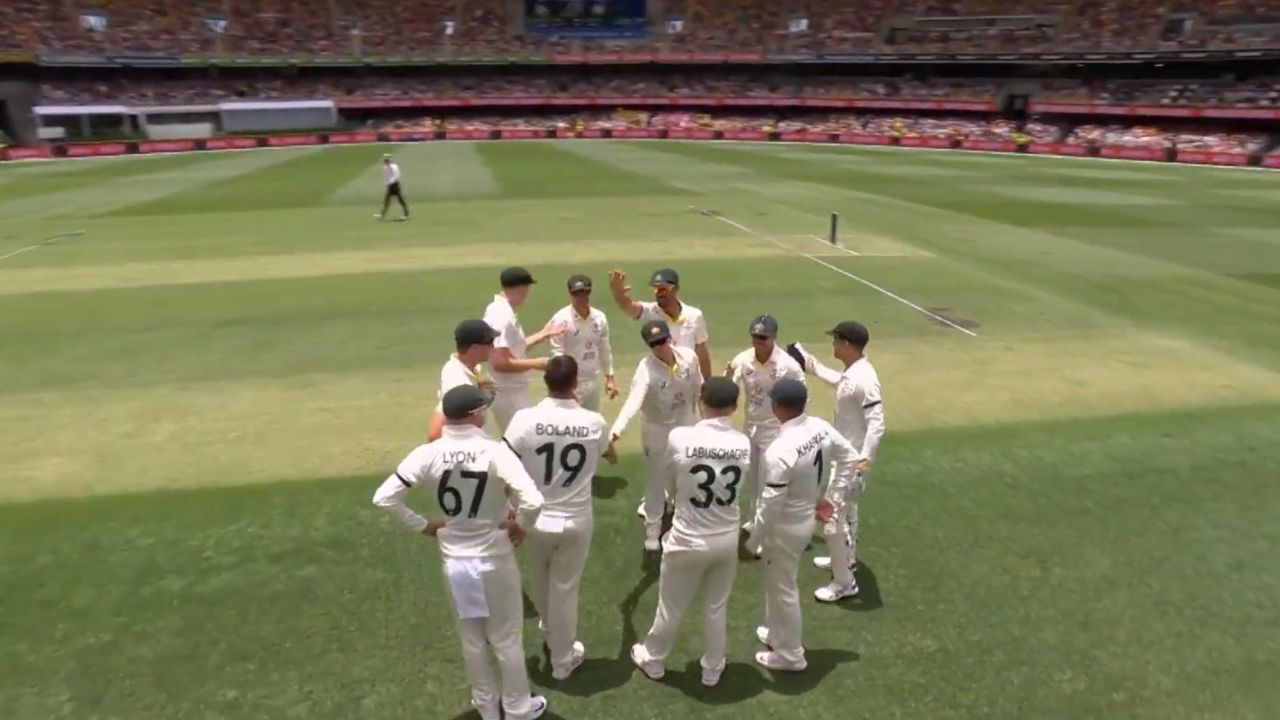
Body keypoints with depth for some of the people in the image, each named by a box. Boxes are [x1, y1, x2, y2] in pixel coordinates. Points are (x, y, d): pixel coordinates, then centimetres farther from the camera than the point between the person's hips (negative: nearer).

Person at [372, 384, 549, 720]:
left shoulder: (427, 454, -13)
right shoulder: (495, 451, -22)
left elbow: (384, 498, -13)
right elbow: (533, 501, -32)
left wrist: (421, 524, -1)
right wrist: (520, 525, -11)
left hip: (453, 561, 3)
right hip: (494, 560, -3)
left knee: (472, 640, 23)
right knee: (507, 639, 18)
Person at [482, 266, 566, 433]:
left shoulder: (498, 309, 9)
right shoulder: (503, 316, -22)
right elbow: (500, 362, -27)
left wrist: (545, 334, 16)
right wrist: (536, 363, -19)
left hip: (511, 392, 10)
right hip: (509, 395, -10)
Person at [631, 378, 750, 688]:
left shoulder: (680, 437, -21)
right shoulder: (743, 444, -13)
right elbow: (740, 480, 0)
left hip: (688, 541, -2)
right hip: (727, 540, 3)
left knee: (671, 608, 19)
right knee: (717, 607, 23)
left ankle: (652, 660, 43)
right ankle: (712, 670, 41)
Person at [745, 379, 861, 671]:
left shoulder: (779, 451, -32)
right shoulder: (822, 428, -8)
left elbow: (770, 506, -26)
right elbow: (850, 458, 6)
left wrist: (753, 542, -12)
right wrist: (832, 499, 11)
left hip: (785, 526, -8)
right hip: (807, 517, 8)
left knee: (782, 589, 12)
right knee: (778, 582, 27)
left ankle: (790, 655, 30)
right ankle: (775, 632, 47)